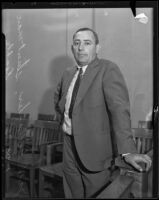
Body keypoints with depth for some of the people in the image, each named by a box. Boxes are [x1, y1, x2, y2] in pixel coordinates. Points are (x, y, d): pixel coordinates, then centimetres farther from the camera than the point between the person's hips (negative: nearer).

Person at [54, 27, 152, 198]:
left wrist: (127, 151, -29)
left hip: (95, 148, -6)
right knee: (72, 194, 19)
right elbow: (58, 99, 28)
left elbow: (119, 109, -23)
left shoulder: (108, 69, -13)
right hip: (70, 147, 7)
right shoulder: (68, 74, 9)